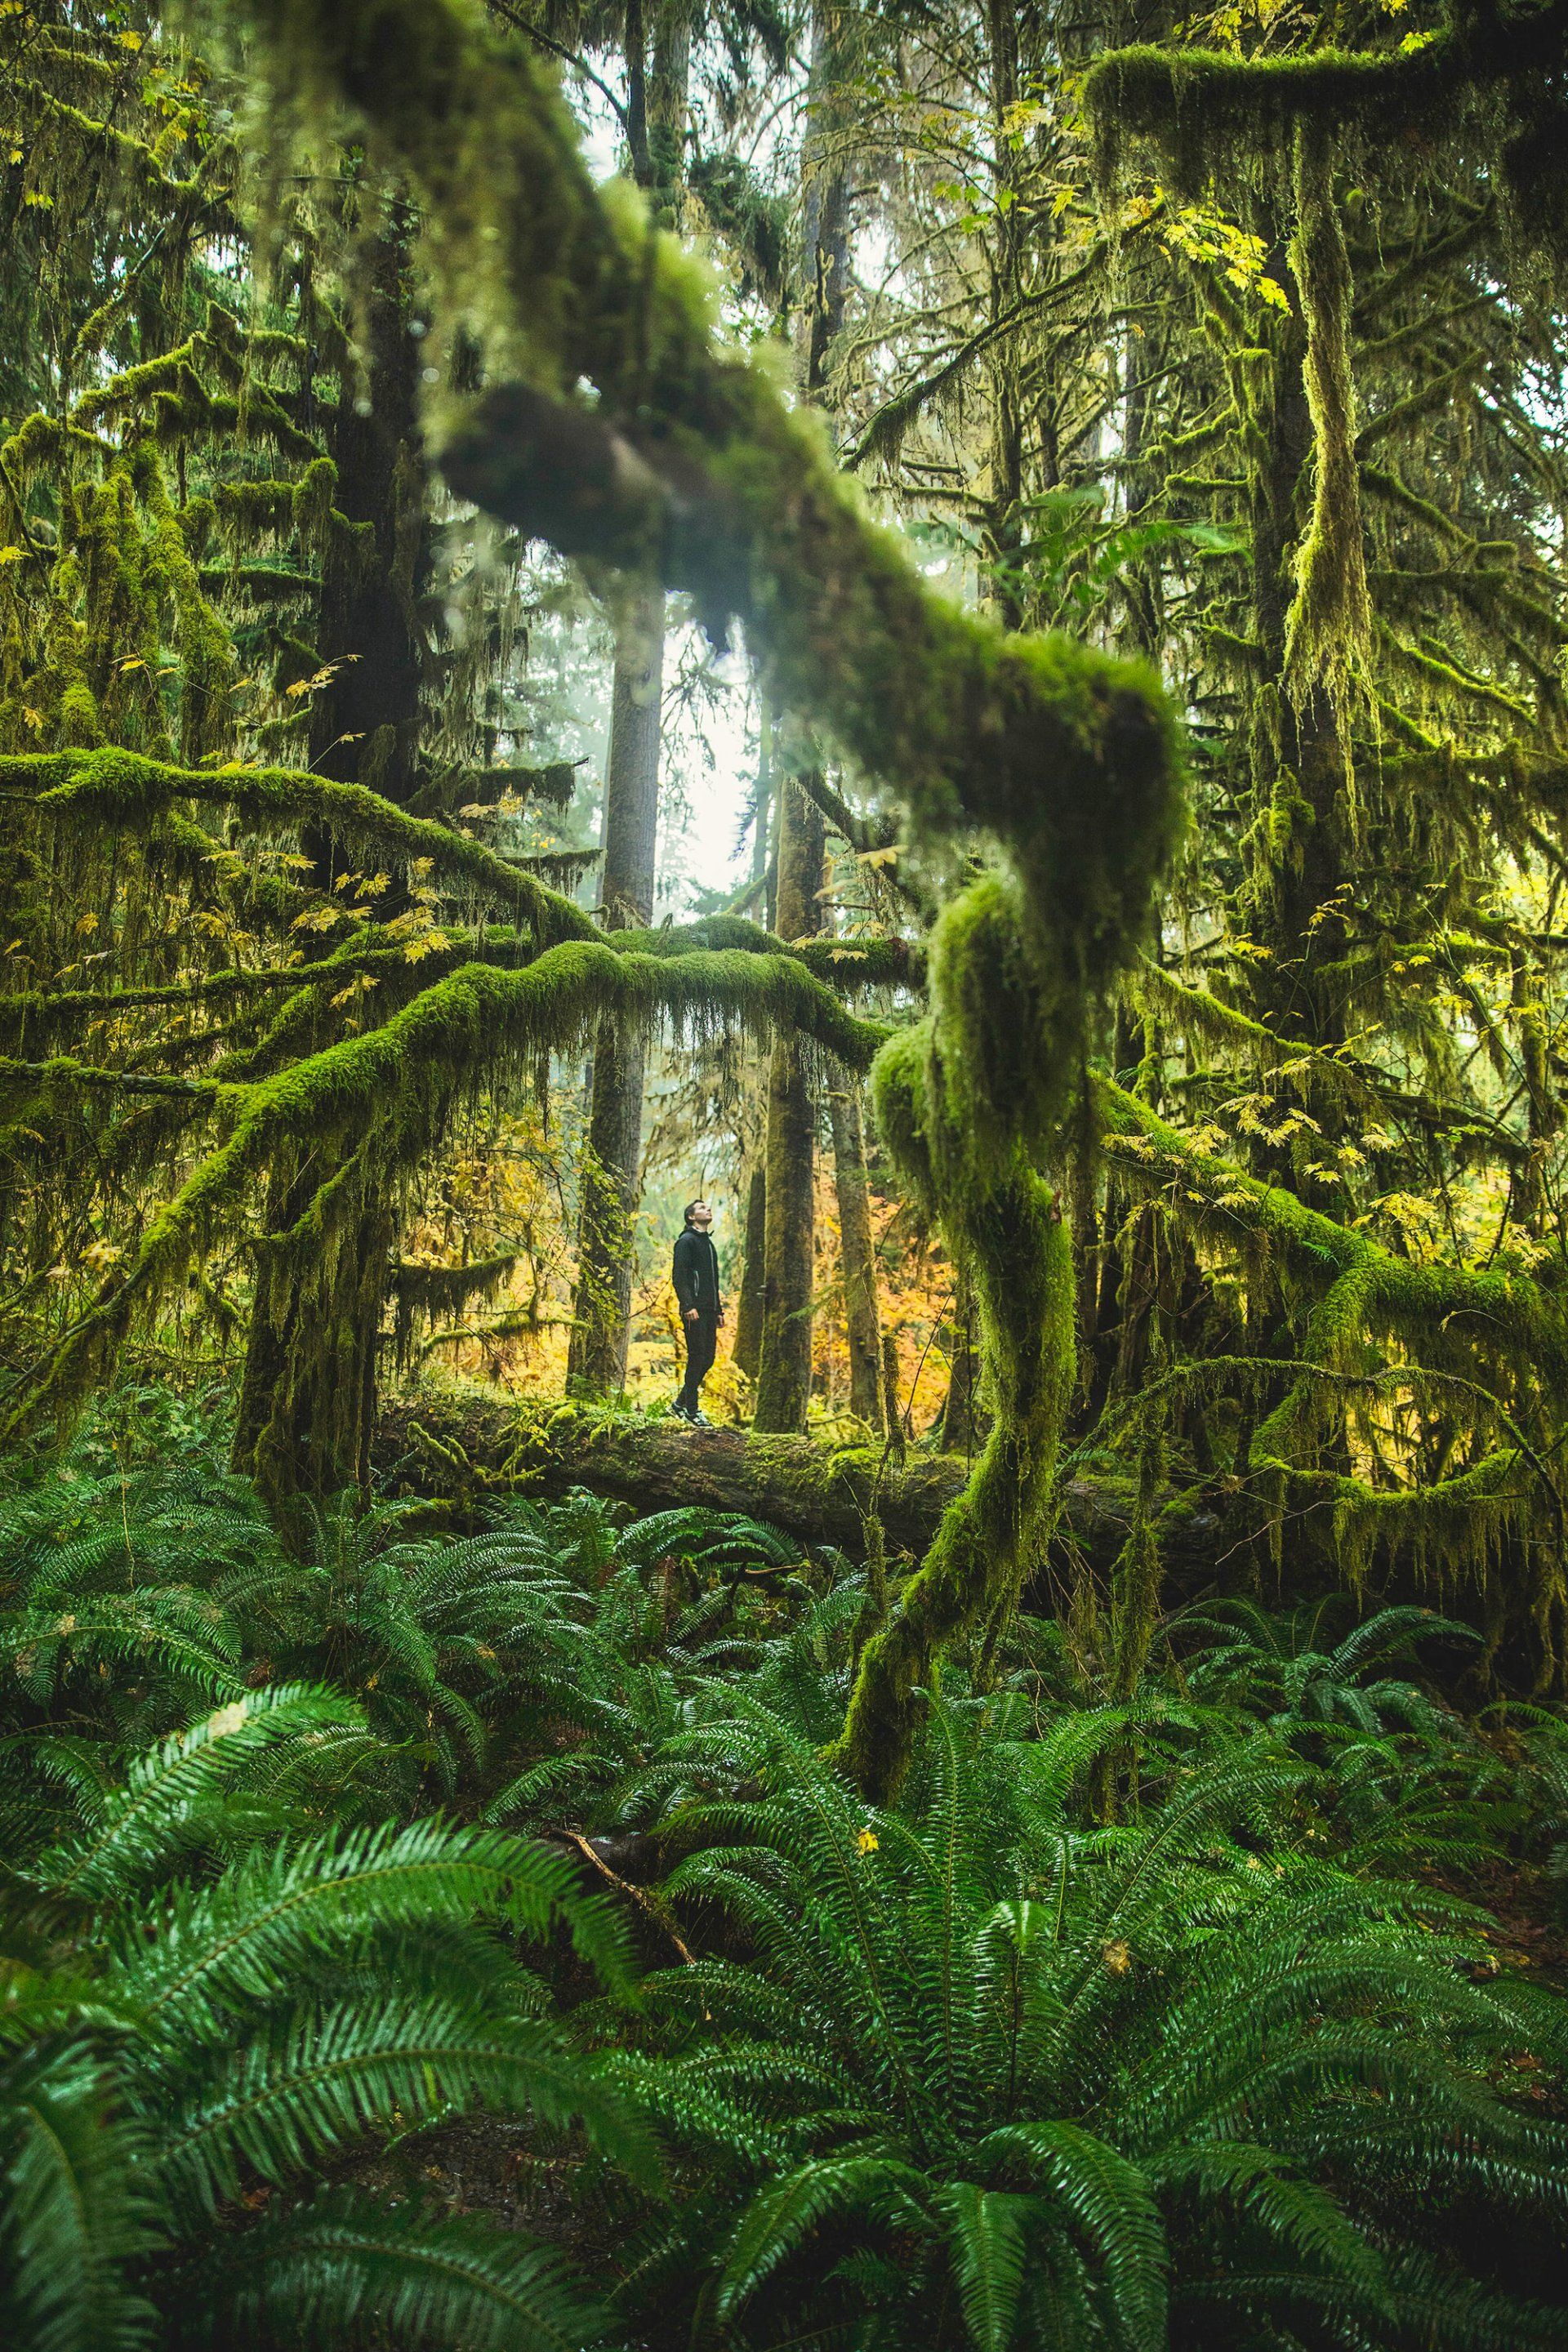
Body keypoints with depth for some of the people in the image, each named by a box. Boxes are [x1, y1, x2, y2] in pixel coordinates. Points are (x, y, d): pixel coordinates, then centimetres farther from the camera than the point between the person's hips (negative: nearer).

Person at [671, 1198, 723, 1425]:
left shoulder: (708, 1242, 23)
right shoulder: (687, 1240, -5)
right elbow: (678, 1277, -14)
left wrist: (719, 1310, 22)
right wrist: (688, 1306, -23)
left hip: (709, 1311, 9)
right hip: (694, 1311, -9)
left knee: (707, 1359, 8)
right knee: (697, 1357, -8)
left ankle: (682, 1402, 18)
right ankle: (692, 1411, -3)